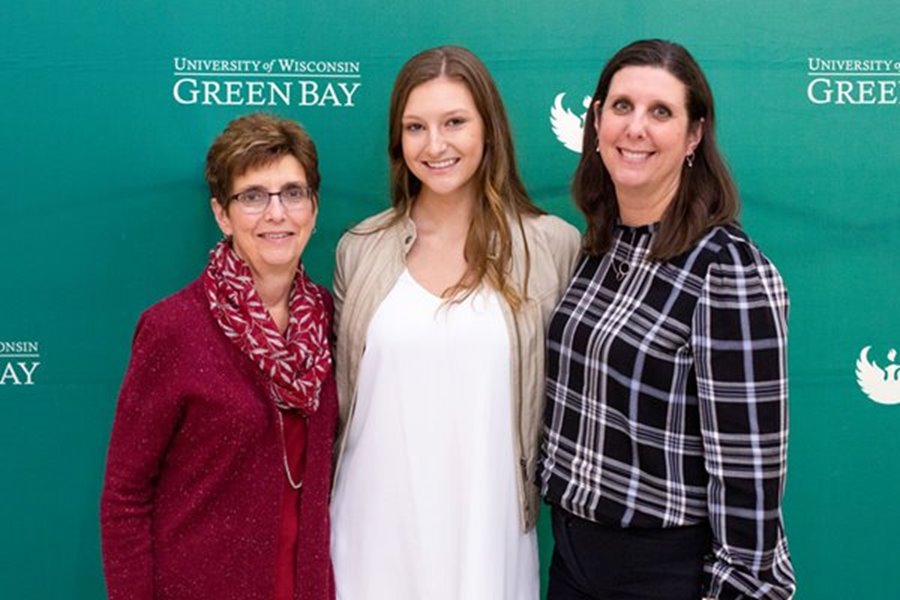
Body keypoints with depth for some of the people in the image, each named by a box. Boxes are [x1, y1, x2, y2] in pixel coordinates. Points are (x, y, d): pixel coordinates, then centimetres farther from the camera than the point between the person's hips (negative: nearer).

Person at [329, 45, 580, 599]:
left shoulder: (553, 247, -6)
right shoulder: (361, 249, 1)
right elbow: (339, 393, 10)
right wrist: (320, 510, 12)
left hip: (486, 528, -1)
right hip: (376, 525, 2)